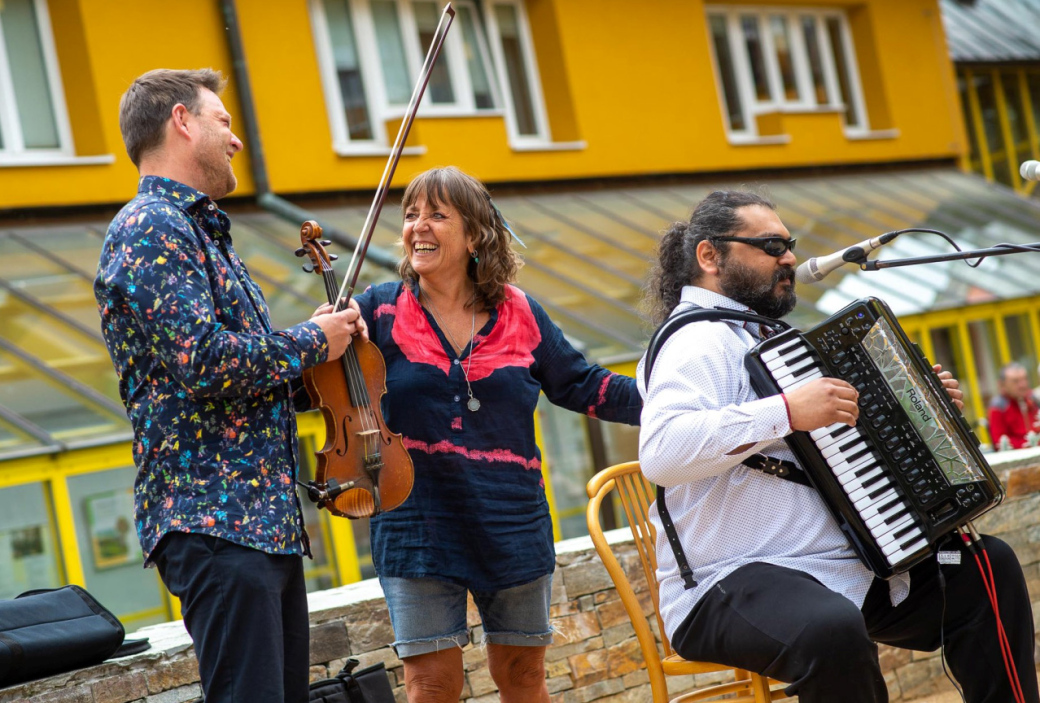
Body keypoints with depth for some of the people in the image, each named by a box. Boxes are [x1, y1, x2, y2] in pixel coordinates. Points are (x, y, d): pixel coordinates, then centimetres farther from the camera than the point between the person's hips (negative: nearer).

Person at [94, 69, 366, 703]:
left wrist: (315, 341, 9)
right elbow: (204, 364, -21)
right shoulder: (151, 229, -9)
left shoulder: (202, 234, 23)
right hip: (213, 517, -10)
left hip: (268, 519, 10)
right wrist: (312, 343, -7)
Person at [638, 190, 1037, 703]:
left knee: (988, 564, 10)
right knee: (833, 629, -40)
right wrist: (787, 411, -31)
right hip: (734, 584, -10)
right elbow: (660, 451, -32)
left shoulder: (767, 335, 21)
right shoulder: (698, 341, -12)